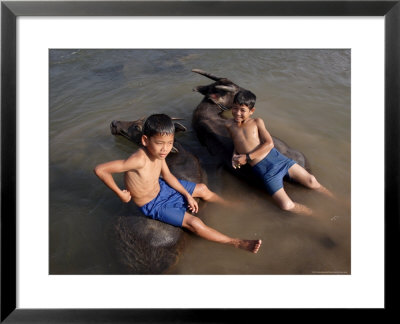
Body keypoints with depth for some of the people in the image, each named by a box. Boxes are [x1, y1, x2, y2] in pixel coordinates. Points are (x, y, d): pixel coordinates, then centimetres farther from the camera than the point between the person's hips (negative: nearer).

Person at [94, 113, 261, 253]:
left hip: (161, 187, 8)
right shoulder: (139, 159, -39)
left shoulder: (158, 152, -15)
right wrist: (120, 193, -28)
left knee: (203, 189, 15)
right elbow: (100, 170, -39)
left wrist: (187, 195, 2)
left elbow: (167, 176, 2)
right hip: (152, 205, -7)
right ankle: (237, 243, -1)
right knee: (194, 223, -14)